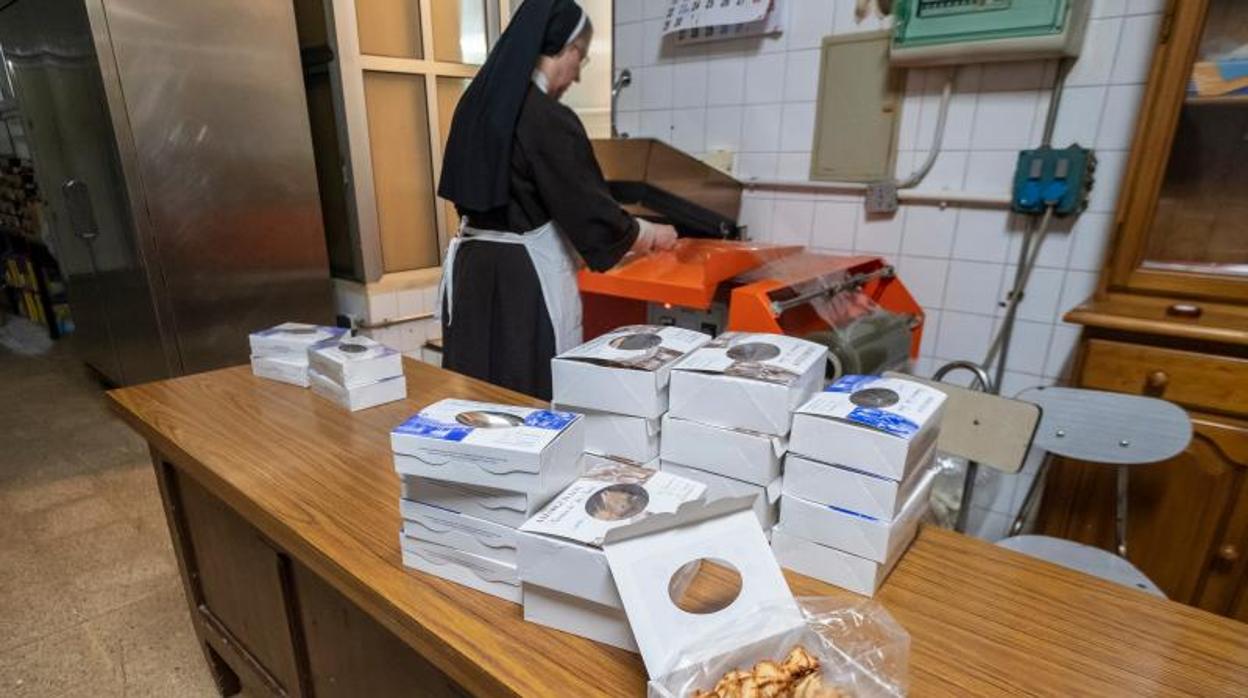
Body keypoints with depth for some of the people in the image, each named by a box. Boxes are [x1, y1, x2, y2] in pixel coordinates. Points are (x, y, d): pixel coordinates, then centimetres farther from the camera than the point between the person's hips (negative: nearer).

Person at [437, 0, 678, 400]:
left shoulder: (479, 101, 9)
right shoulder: (549, 119, -17)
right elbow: (588, 207, -13)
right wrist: (651, 235, 5)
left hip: (473, 263, 8)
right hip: (525, 274, -8)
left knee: (479, 392, 16)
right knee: (537, 392, 6)